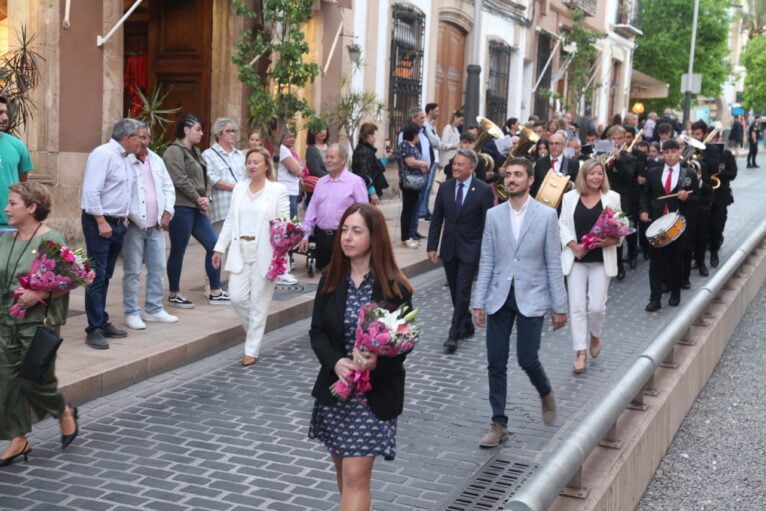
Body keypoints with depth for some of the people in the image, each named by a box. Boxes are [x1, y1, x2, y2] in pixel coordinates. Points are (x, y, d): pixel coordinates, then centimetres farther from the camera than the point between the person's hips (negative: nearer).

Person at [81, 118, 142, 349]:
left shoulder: (123, 157, 14)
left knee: (105, 277, 14)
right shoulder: (103, 154, -14)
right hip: (99, 223, -9)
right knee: (97, 277, -7)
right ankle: (94, 330, -5)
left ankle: (102, 323, 22)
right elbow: (91, 191, -21)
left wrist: (123, 218, 13)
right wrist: (101, 222, -21)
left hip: (117, 224, 9)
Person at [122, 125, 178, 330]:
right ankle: (132, 313, 9)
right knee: (133, 271, 0)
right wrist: (127, 215, -16)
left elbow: (168, 187, 16)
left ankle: (153, 309, 23)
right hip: (134, 225, -7)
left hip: (156, 225, 7)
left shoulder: (157, 161, 13)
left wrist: (167, 212, 5)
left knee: (157, 269, 12)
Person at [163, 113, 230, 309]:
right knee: (178, 251, 1)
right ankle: (174, 295, 13)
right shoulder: (174, 151, -11)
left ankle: (215, 292, 15)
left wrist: (206, 198, -3)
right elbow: (180, 181, -18)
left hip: (196, 209, 9)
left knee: (213, 245, 7)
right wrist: (198, 199, -10)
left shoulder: (195, 152, 18)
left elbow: (205, 178, 15)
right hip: (181, 208, -9)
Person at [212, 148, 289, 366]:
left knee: (258, 303, 1)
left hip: (264, 254, -4)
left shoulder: (278, 190, -2)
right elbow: (230, 220, 14)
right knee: (237, 298, -1)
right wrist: (220, 248, 10)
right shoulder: (239, 187, 12)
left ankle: (252, 350, 10)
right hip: (240, 252, 4)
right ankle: (255, 334, 25)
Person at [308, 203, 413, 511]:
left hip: (375, 393, -4)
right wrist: (336, 362, -19)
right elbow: (317, 332, 1)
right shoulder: (330, 281, 2)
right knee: (344, 471, 16)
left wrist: (376, 361, -27)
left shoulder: (395, 288, -10)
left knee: (356, 476, -7)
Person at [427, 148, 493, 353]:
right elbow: (436, 219, 7)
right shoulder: (445, 188, 4)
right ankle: (466, 327, 28)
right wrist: (432, 246, 1)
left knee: (462, 292, -8)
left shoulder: (483, 190, -8)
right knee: (455, 292, 12)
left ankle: (454, 335, -6)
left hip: (470, 250, -5)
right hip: (449, 249, 5)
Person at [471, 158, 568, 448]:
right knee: (496, 364, 3)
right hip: (499, 297, 3)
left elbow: (553, 263, -2)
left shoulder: (546, 215, -3)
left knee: (527, 359, -4)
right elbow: (486, 261, 5)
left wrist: (559, 306, -4)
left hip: (531, 298, -3)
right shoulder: (494, 215, 4)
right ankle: (499, 424, 15)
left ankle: (545, 393, 30)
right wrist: (478, 302, 0)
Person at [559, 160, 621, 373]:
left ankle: (595, 336, 29)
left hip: (601, 259, -1)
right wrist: (573, 245, -10)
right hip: (576, 258, 1)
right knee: (577, 306, -2)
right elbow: (562, 224, 5)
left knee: (596, 306, -3)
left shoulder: (612, 198, 3)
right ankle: (581, 352, 5)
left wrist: (612, 240, -14)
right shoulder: (570, 197, 5)